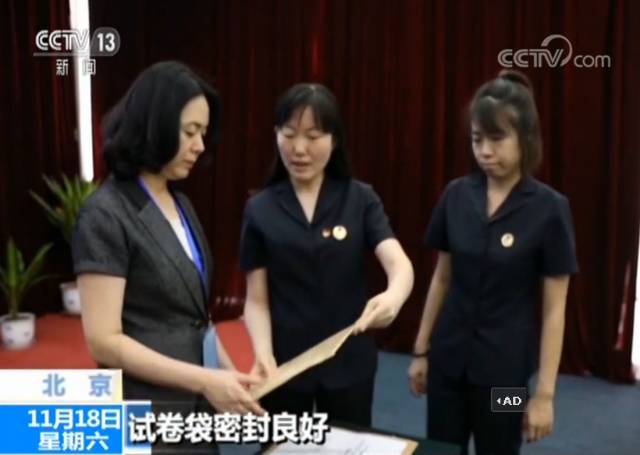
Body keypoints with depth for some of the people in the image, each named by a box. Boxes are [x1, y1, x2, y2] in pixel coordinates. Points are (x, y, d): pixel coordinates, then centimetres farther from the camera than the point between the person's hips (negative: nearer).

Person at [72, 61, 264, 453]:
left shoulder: (180, 204, 7)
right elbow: (104, 342, -19)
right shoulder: (106, 215, -16)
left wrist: (223, 377, 4)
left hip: (196, 408, 7)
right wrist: (205, 380, -22)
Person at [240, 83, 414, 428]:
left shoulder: (360, 200, -4)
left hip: (348, 363, 0)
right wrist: (263, 353, -21)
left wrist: (393, 295, -40)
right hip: (284, 366, 0)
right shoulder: (260, 210, -3)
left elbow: (399, 264, -17)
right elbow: (257, 299, -3)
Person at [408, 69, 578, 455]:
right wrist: (421, 350, 9)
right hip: (449, 358, 3)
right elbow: (442, 279, 7)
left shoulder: (548, 208, -12)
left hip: (504, 367, -3)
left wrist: (545, 393, -9)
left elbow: (553, 309, -9)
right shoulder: (457, 196, -1)